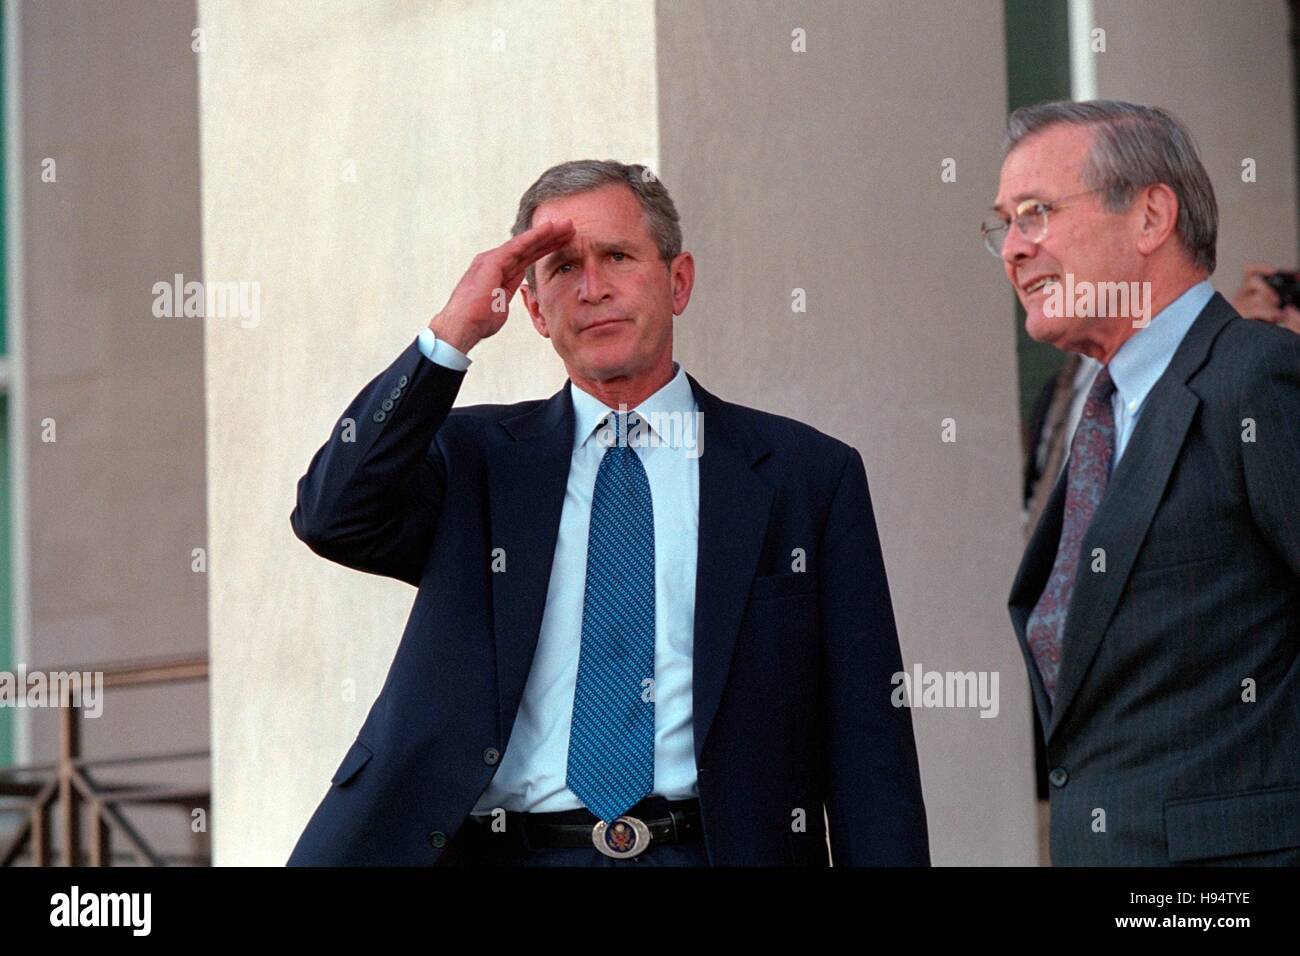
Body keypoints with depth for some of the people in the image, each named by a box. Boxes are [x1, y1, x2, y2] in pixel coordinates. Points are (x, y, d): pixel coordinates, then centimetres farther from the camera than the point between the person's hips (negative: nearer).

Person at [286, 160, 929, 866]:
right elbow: (335, 517, -3)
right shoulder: (472, 456, 16)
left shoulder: (809, 476, 10)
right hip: (502, 853, 1)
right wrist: (451, 332, -5)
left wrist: (886, 856, -5)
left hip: (712, 847, 0)